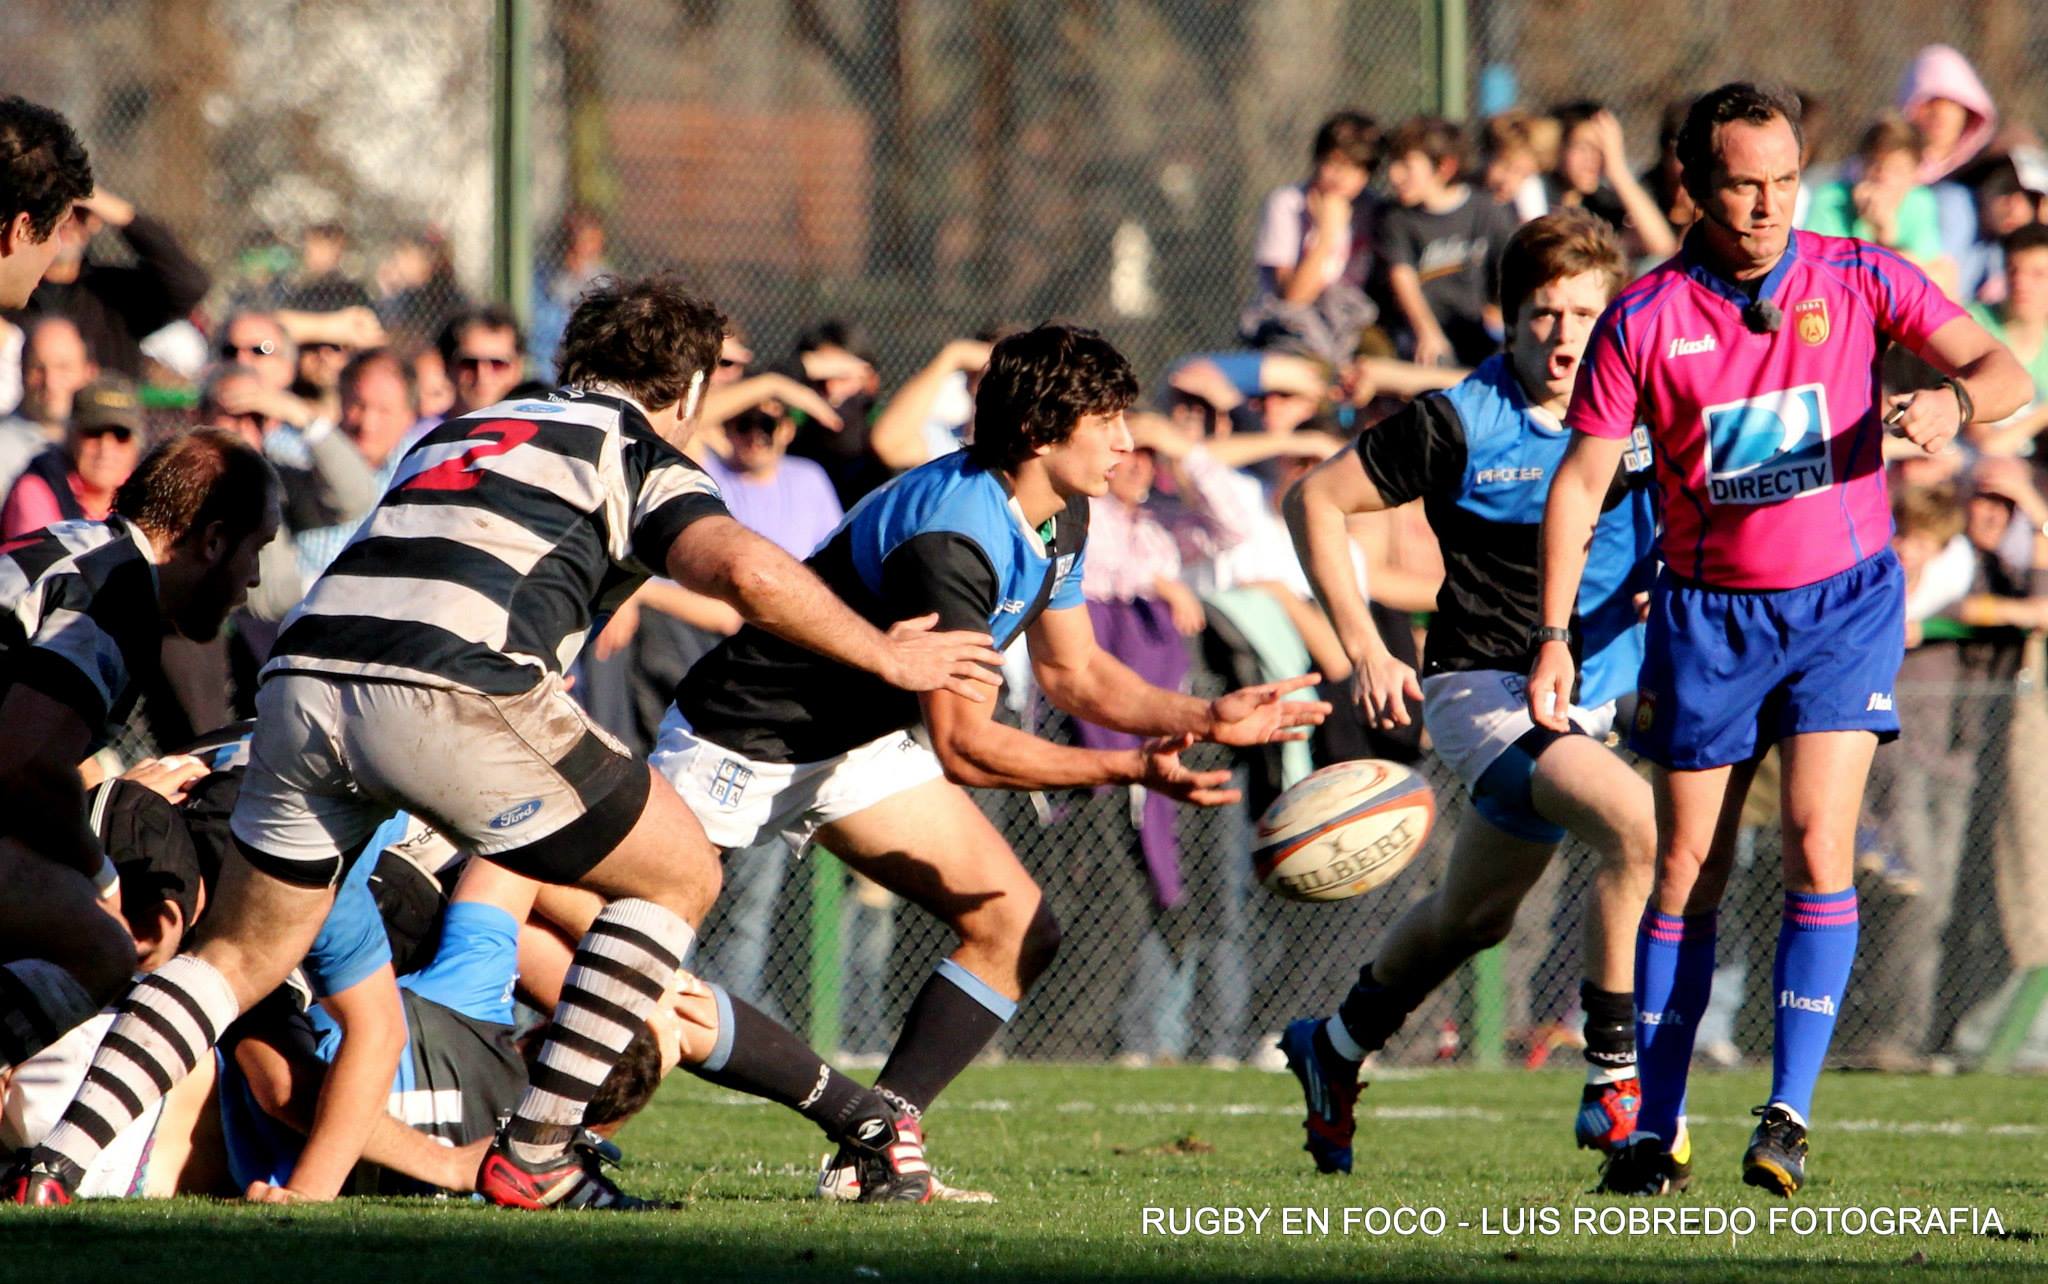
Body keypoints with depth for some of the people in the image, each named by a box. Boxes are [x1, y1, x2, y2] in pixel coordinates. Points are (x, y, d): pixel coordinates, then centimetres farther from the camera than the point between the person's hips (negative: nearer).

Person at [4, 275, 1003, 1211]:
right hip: (453, 695, -6)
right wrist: (886, 655, 10)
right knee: (680, 877, 13)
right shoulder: (640, 449, 14)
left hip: (302, 676, 6)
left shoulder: (452, 432, 33)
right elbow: (746, 571, -3)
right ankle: (534, 1158, 10)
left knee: (239, 960, 20)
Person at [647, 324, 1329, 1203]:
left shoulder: (1060, 517, -4)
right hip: (741, 742, -9)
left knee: (1018, 928, -3)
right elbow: (965, 747, -31)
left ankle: (875, 1136, -3)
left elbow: (1073, 673, 10)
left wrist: (1206, 718, -5)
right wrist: (1130, 769, -36)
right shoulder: (952, 539, -34)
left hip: (865, 741, 9)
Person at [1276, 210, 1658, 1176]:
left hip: (1593, 692, 6)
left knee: (1472, 916, 22)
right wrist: (1363, 648, -11)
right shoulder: (1462, 423, -14)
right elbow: (1315, 501, -6)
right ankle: (1611, 1076, -23)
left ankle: (1334, 1049, 47)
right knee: (1633, 821, -30)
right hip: (1485, 687, -6)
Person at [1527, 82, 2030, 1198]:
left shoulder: (1858, 280, -6)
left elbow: (2003, 371, -10)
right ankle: (1657, 1126, 12)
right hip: (1707, 610, 1)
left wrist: (1952, 401, -34)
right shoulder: (1644, 321, -6)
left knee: (1818, 848, -15)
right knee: (1687, 873, 3)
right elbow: (1580, 480, -1)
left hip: (1844, 600, -1)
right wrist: (1555, 634, -8)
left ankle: (1789, 1116, -14)